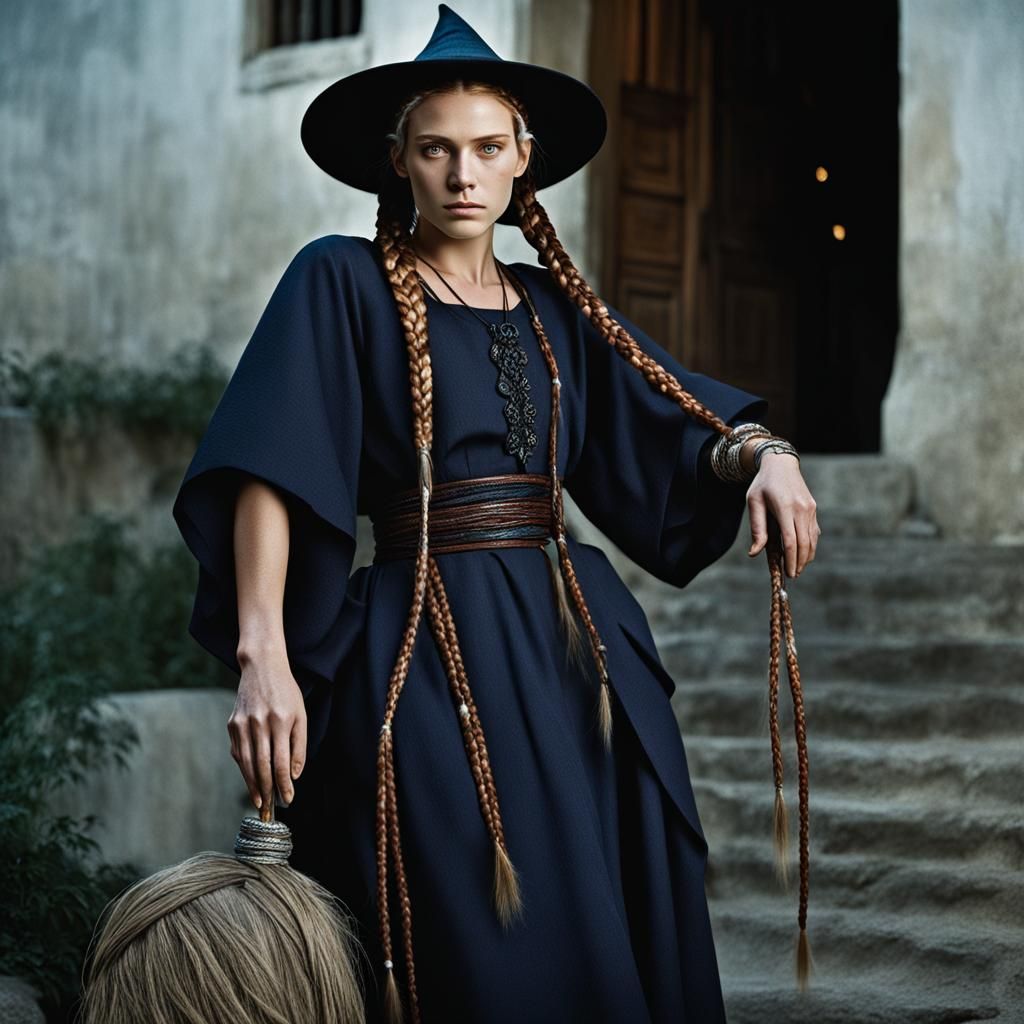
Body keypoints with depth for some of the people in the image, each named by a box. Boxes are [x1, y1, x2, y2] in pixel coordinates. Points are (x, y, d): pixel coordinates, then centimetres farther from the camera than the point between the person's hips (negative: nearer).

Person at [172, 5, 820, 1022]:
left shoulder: (558, 309, 14)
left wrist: (764, 453, -9)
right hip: (434, 661, -5)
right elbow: (268, 471, -13)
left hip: (575, 652, 5)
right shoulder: (342, 282, -2)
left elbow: (683, 424, 14)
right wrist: (263, 654, -25)